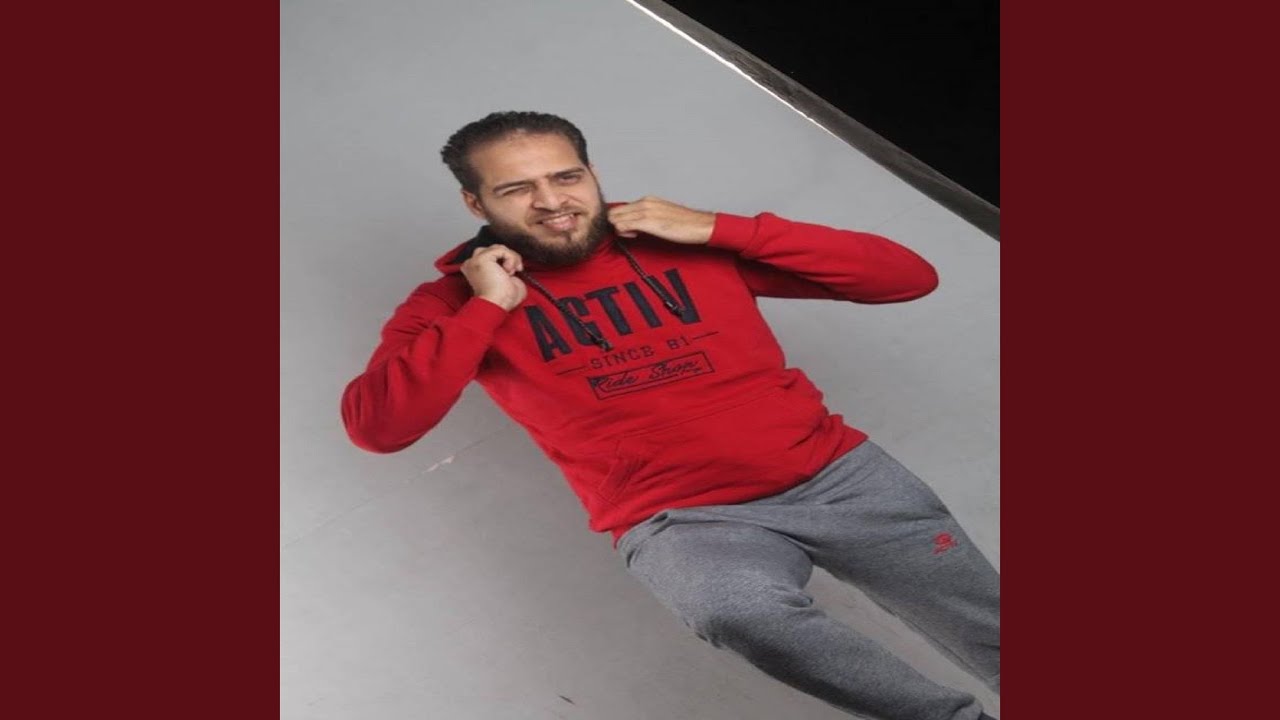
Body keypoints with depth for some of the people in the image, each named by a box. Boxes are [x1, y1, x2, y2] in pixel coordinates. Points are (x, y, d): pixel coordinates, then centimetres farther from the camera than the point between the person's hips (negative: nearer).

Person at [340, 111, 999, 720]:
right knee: (741, 609, -34)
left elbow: (910, 276, 4)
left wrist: (718, 230, -4)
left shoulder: (689, 245, 7)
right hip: (683, 519, -2)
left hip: (837, 473, 3)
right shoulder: (454, 302, 6)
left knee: (991, 634, -3)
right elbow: (375, 428, -11)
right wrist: (487, 308, -10)